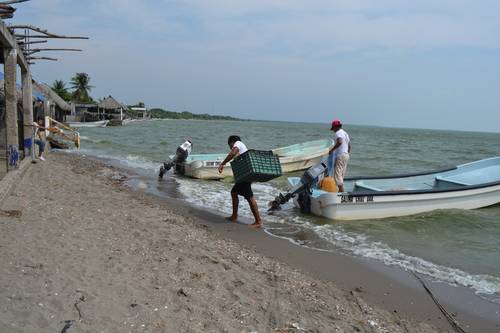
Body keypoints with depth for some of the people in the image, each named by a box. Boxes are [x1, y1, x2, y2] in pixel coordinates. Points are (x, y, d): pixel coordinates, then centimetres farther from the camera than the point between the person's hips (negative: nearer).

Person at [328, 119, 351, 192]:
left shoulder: (338, 133, -10)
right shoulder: (345, 133, 19)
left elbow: (339, 142, -29)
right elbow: (349, 145, 23)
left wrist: (332, 149, -23)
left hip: (340, 155, -10)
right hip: (346, 155, 10)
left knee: (338, 174, -10)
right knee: (342, 174, 13)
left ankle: (341, 190, -17)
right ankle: (340, 190, 16)